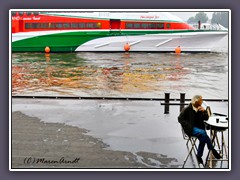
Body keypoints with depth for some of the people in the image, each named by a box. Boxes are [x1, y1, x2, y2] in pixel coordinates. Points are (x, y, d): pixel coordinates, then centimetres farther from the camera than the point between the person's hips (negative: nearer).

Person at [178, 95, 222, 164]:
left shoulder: (200, 109, 13)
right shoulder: (187, 109, -3)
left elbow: (206, 118, 13)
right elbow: (180, 119, -4)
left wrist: (204, 111, -6)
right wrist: (188, 125, -15)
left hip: (199, 128, 5)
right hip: (190, 129, -5)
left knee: (203, 139, -27)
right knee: (203, 133, -32)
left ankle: (199, 156, -13)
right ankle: (212, 150, -17)